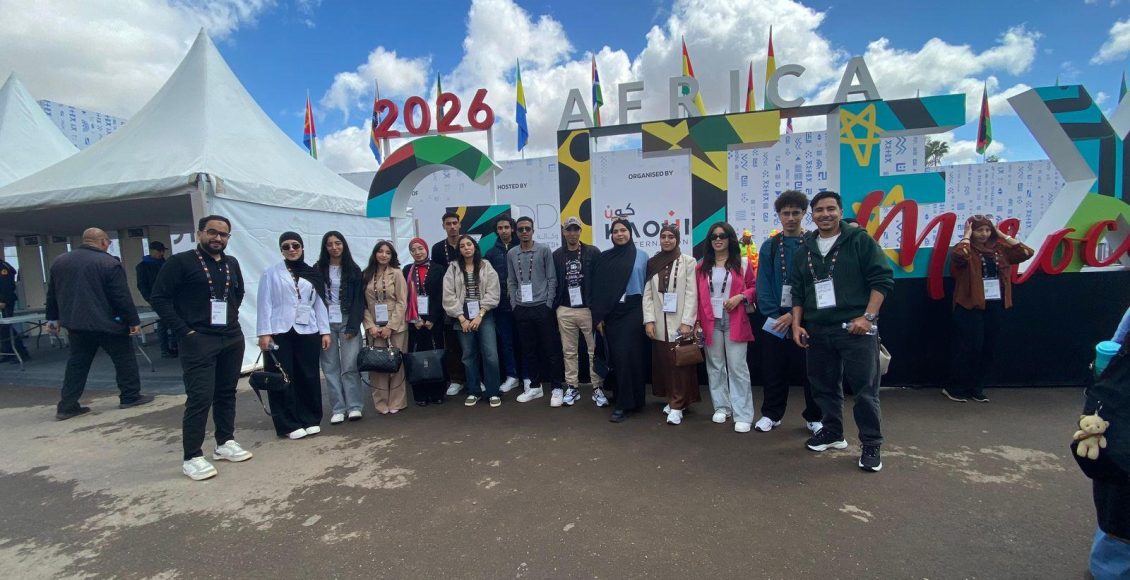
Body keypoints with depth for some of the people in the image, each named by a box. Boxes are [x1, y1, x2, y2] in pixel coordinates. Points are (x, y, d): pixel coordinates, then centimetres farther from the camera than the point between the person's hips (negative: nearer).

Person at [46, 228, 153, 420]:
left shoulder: (59, 261, 9)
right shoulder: (109, 263, -14)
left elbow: (52, 294, 17)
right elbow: (122, 297, -15)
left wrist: (53, 318, 25)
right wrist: (133, 321, -10)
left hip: (75, 323, 7)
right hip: (107, 323, -6)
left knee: (77, 363, 13)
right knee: (124, 359, 7)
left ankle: (67, 406, 13)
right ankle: (130, 397, 13)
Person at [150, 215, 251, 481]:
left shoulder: (232, 264, 11)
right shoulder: (180, 262, -6)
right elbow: (158, 297, -8)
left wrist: (231, 316, 12)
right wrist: (184, 331, -13)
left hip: (232, 339, 6)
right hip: (199, 340, -6)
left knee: (226, 393, 13)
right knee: (200, 398, -6)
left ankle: (225, 443, 26)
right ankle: (192, 457, 5)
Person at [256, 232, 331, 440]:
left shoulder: (313, 275, 11)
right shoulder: (270, 273, 4)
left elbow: (320, 304, 9)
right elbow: (265, 304, -1)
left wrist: (325, 331, 4)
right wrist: (264, 333, -9)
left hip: (307, 332, 2)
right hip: (279, 333, -2)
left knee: (309, 378, 5)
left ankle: (311, 420, 16)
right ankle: (289, 425, 10)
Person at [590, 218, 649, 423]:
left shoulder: (642, 256, 3)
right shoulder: (604, 258, 7)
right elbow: (598, 288, 5)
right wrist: (598, 316, 1)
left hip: (633, 310, -3)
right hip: (611, 313, 3)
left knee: (628, 355, -7)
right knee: (617, 356, 6)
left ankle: (624, 404, 1)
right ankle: (633, 399, 22)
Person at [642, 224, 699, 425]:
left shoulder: (688, 261, 1)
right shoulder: (652, 263, 10)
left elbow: (692, 294, -5)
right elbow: (647, 294, 6)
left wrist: (687, 322, -12)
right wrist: (649, 320, -4)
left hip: (679, 322, -3)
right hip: (659, 323, 3)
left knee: (680, 364, -3)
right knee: (664, 363, 8)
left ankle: (677, 407, 3)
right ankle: (672, 399, 23)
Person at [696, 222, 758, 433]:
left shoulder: (742, 264, 3)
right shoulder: (702, 266, 9)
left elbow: (755, 288, 6)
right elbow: (698, 296, 8)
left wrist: (741, 297, -13)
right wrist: (697, 322, 1)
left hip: (735, 322, -2)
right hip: (710, 322, 3)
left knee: (737, 367, -4)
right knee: (715, 366, 9)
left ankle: (743, 415, 2)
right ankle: (722, 407, 22)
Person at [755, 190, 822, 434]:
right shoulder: (769, 246, 5)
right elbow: (763, 284, 1)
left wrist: (795, 314, -14)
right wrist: (775, 315, -10)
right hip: (775, 321, 2)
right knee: (773, 371, 9)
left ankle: (814, 418, 23)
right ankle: (771, 414, 25)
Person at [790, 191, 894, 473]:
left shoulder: (860, 240, -2)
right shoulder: (804, 250, 12)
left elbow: (883, 279, -6)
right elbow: (797, 291, 15)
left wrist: (868, 316, -13)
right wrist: (797, 324, 6)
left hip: (855, 328, -4)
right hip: (817, 330, 5)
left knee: (864, 388, -2)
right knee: (824, 385, 13)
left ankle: (871, 445, 10)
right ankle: (832, 432, 30)